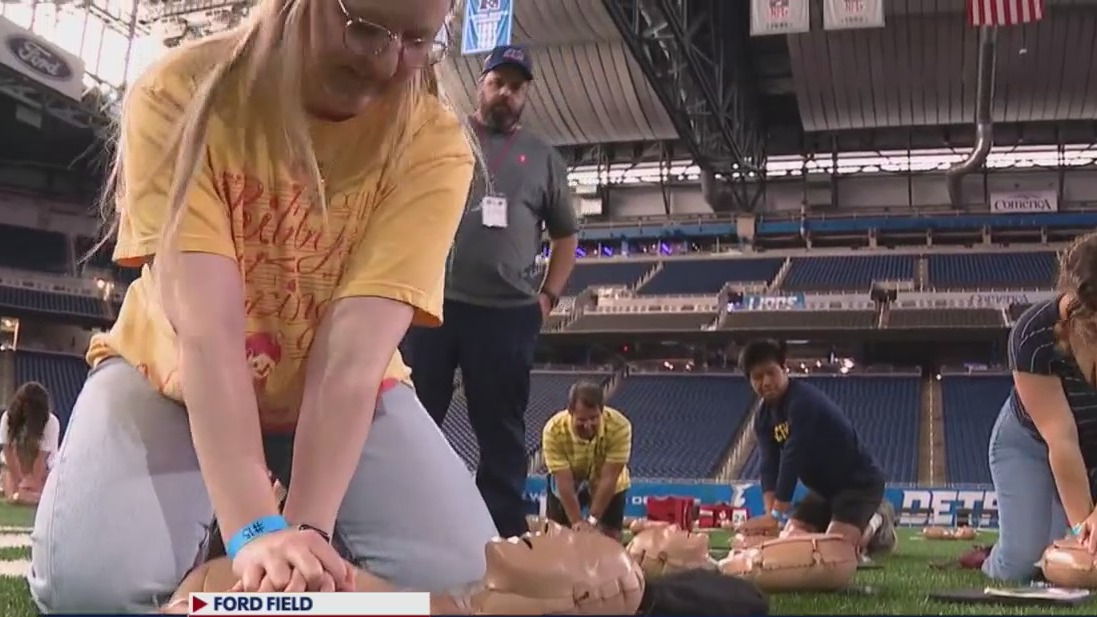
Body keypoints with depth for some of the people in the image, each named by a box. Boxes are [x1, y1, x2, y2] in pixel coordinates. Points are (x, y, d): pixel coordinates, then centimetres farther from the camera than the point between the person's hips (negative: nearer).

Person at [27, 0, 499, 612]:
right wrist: (256, 528, -43)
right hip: (175, 375, -1)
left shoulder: (435, 145, -20)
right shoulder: (182, 94, -23)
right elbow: (206, 328, -33)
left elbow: (354, 348, -28)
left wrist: (308, 526, -38)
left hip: (349, 395, 2)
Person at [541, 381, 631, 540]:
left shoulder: (619, 426, -36)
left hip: (609, 485, 0)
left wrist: (592, 519, -30)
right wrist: (576, 521, -31)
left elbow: (608, 478, -31)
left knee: (610, 536, -5)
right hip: (569, 482, 1)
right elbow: (564, 482, -30)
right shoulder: (554, 430, -34)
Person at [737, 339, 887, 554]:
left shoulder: (803, 401, -26)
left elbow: (793, 457, -32)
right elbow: (770, 466, -10)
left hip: (860, 481, -9)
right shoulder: (763, 416, 0)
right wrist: (771, 513, -26)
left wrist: (776, 515, -34)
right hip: (824, 487, 9)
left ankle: (876, 525, 7)